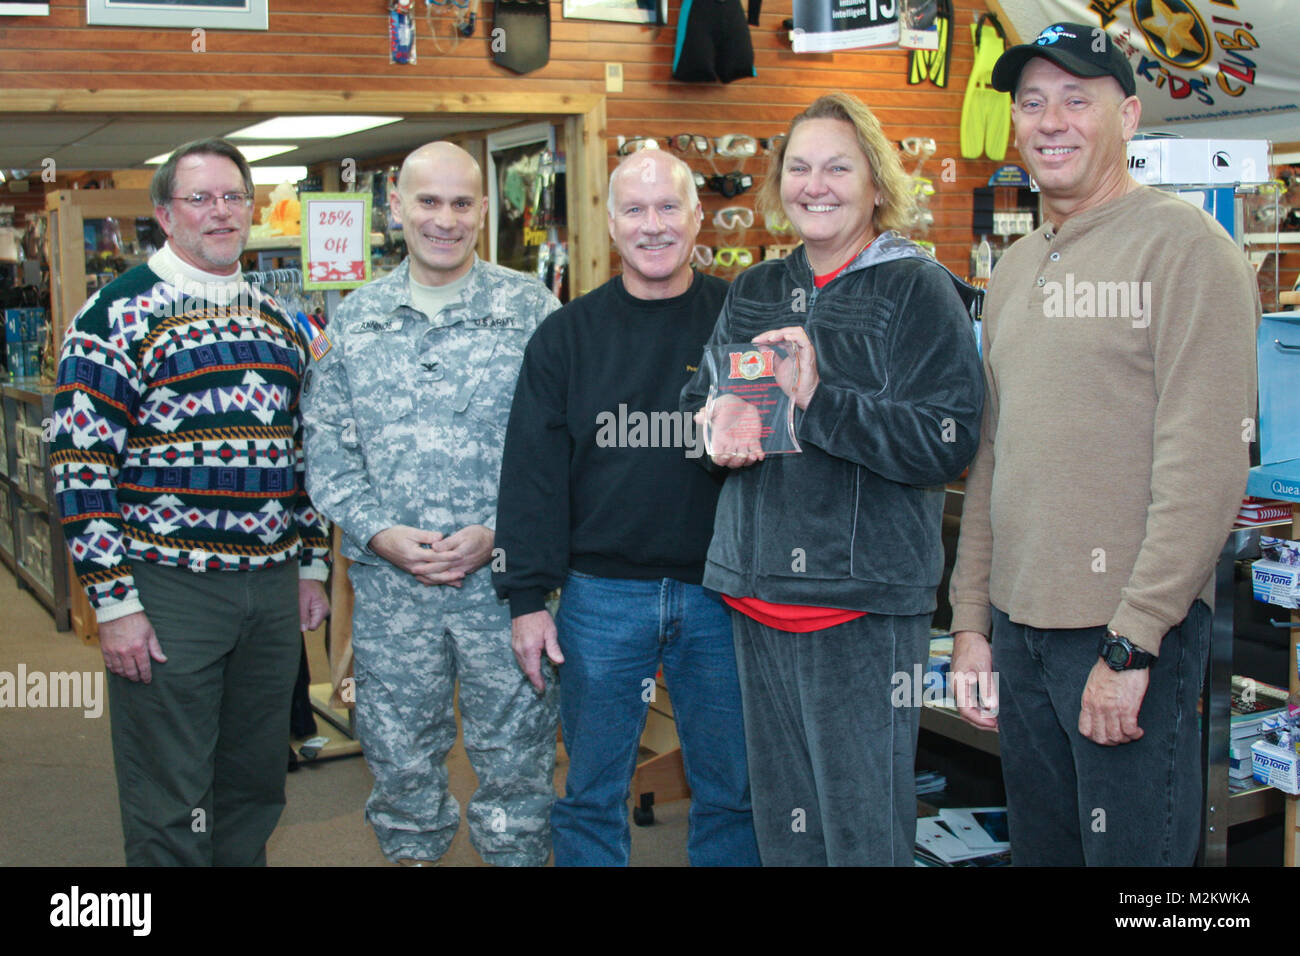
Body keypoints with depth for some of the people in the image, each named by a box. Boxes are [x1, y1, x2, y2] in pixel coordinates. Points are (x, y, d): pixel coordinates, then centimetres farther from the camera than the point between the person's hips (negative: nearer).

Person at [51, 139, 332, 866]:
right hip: (168, 591, -5)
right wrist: (114, 603, -15)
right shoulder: (121, 314, -7)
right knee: (171, 804, 4)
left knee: (256, 786, 16)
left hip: (272, 588, 6)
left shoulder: (278, 321, 13)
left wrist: (312, 566, 14)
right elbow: (82, 465, -11)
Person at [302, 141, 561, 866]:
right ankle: (412, 852, 35)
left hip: (505, 577, -2)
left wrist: (498, 533, -14)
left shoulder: (532, 310, -2)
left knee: (515, 752, 8)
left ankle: (517, 852, 27)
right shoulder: (355, 321, 7)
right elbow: (327, 452, 6)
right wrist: (380, 533, -8)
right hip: (388, 584, 3)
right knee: (399, 754, 15)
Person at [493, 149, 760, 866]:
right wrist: (528, 597, -3)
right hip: (602, 596, 1)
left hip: (720, 592, 0)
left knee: (732, 791, 12)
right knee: (592, 794, 11)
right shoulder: (567, 335, 4)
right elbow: (532, 474, 2)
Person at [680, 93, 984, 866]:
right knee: (782, 822, 16)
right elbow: (698, 398, 22)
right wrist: (718, 431, -1)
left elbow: (949, 441, -15)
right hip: (758, 592, 6)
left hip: (865, 601, -6)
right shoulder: (754, 293, 13)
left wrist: (820, 400, -23)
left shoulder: (918, 290, -5)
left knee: (864, 829, 1)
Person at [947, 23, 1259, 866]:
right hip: (1019, 625, 7)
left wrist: (1132, 643, -18)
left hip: (1130, 635, -7)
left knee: (1131, 848, 3)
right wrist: (971, 621, 12)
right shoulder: (1014, 270, 14)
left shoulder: (1185, 248, -8)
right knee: (1039, 847, 17)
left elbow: (1205, 468, -16)